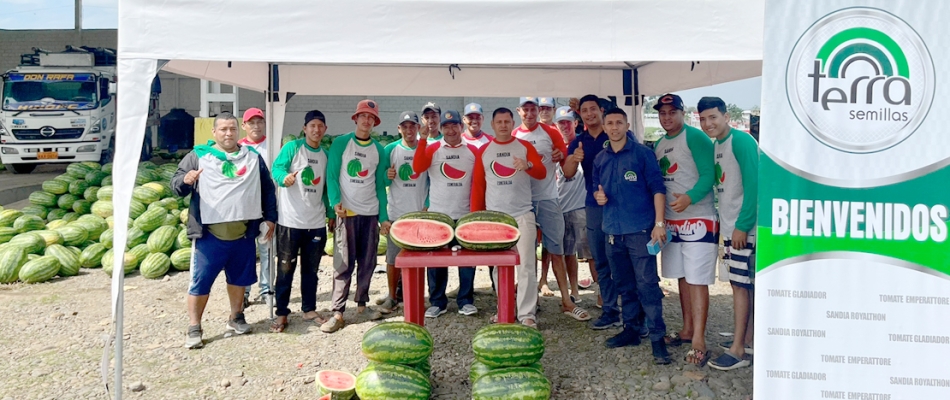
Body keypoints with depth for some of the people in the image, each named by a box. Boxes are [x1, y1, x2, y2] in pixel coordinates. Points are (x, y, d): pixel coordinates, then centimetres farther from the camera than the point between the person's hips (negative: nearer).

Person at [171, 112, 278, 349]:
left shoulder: (253, 157, 11)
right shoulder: (198, 156, 2)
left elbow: (267, 188, 17)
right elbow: (176, 186, -2)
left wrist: (270, 217, 11)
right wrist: (185, 181, -25)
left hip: (244, 233, 3)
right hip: (210, 234, -3)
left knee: (239, 278, 14)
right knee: (201, 281, 0)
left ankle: (236, 319, 31)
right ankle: (194, 329, 11)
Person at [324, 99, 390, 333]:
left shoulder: (379, 150, 9)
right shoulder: (340, 143, 0)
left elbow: (380, 185, 10)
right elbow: (331, 176, -3)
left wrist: (384, 217, 5)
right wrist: (336, 202, -19)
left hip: (371, 213, 4)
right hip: (346, 212, -3)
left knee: (368, 262, 8)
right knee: (345, 264, -5)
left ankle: (362, 304, 21)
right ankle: (338, 312, -2)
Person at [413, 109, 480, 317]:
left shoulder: (473, 151, 6)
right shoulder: (433, 149, 1)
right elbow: (417, 168, -16)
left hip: (465, 214, 1)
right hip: (438, 214, -1)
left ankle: (465, 301, 15)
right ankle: (437, 302, 14)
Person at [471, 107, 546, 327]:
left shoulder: (525, 146, 4)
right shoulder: (483, 151, 8)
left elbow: (542, 173, -6)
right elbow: (477, 185, 8)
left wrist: (528, 165, -27)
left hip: (523, 215, -2)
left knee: (526, 265, -3)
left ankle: (527, 313, 1)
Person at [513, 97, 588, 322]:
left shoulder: (550, 133, 1)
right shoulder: (513, 137, 5)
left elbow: (566, 160, 3)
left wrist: (561, 156, -18)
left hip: (548, 198, -1)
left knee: (556, 250, 1)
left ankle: (566, 301, 5)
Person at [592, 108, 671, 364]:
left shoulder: (642, 153, -3)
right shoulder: (600, 159, 12)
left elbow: (657, 188, -7)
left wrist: (659, 222, -15)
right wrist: (598, 195, -1)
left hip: (640, 229, -6)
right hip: (613, 230, 6)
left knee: (646, 284, -8)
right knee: (624, 284, 14)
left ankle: (658, 338, -2)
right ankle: (631, 330, 25)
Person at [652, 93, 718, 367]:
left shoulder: (695, 137, -9)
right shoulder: (658, 145, 14)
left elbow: (709, 175, -16)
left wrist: (689, 198, -32)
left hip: (698, 219, -8)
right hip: (671, 221, 8)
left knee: (697, 279, -8)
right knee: (682, 277, 14)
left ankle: (698, 341, -6)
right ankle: (687, 329, 26)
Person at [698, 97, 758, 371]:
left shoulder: (741, 141, -14)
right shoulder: (717, 145, 12)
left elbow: (753, 186, -19)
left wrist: (742, 226, -20)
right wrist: (724, 221, 13)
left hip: (744, 227, -9)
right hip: (729, 226, 9)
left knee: (740, 284, -5)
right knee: (741, 284, 13)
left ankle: (738, 351, 1)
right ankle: (748, 339, 23)